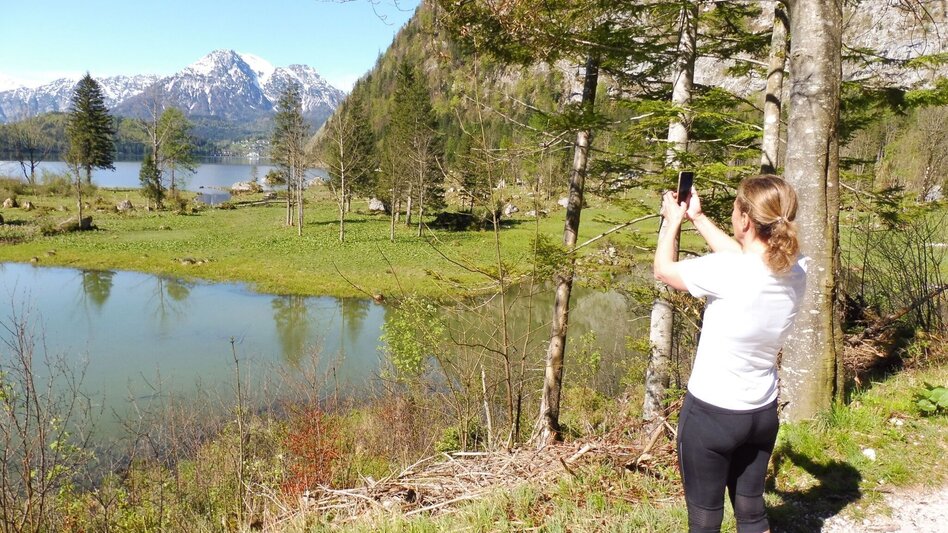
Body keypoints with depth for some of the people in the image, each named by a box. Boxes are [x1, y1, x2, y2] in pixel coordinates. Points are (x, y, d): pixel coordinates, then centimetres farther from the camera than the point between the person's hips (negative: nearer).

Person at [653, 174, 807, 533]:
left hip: (709, 413, -6)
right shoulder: (796, 272, -9)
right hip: (762, 413, 6)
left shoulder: (724, 272, -26)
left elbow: (662, 269, -8)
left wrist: (674, 220, 9)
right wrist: (698, 218, 17)